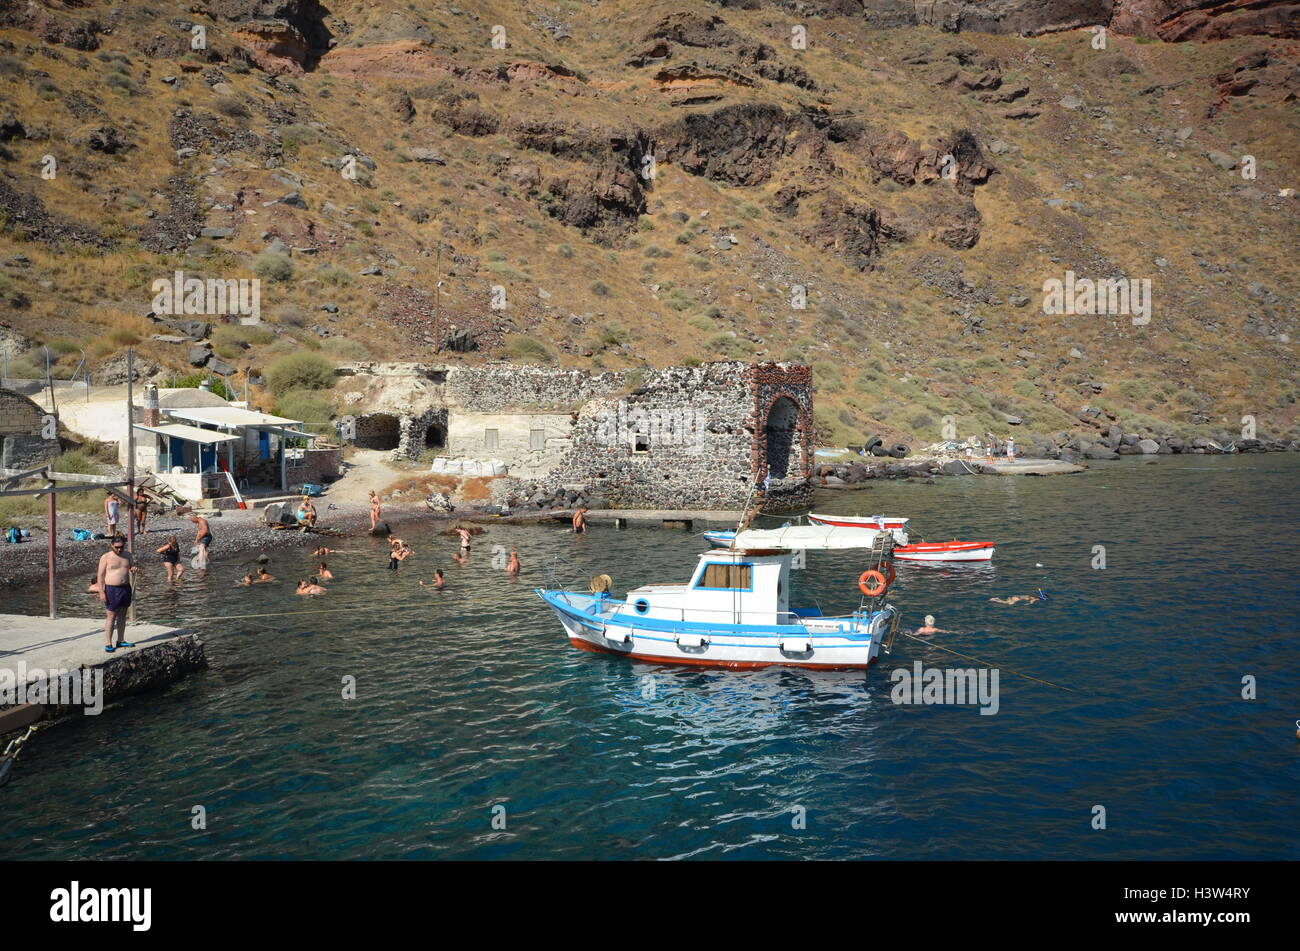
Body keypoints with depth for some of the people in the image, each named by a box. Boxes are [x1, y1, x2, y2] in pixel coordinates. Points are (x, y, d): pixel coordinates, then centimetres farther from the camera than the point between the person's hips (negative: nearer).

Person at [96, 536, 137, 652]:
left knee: (122, 615, 11)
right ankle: (108, 644, -1)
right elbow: (100, 575, -8)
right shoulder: (106, 557, -7)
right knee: (111, 616, -4)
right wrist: (101, 592, -15)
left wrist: (132, 568, -3)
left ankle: (121, 640, 20)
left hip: (125, 588, 5)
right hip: (111, 590, -5)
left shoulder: (127, 556, 8)